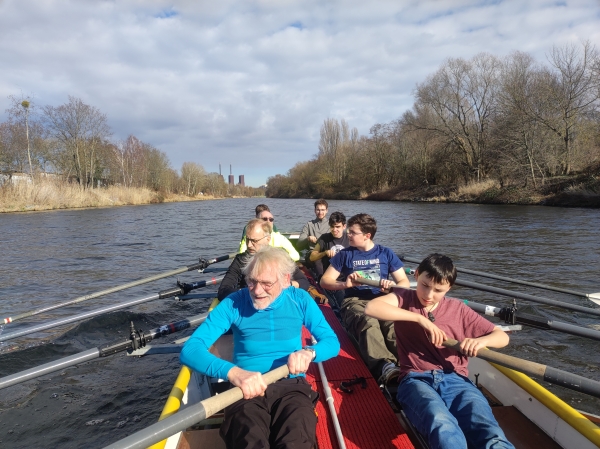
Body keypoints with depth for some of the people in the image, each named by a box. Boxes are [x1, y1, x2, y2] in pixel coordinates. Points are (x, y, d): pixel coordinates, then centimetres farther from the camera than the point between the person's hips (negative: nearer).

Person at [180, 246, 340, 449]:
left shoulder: (300, 300, 4)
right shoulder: (233, 304, -4)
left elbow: (332, 342, 7)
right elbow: (190, 350, -12)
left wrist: (309, 352, -17)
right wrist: (232, 372, -30)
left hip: (291, 386, 1)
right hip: (248, 390, -1)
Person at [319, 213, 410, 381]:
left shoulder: (386, 253, 15)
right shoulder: (345, 254, 13)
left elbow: (404, 282, 14)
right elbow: (325, 281, 10)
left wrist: (391, 288, -10)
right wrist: (345, 284, -10)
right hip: (354, 301, -1)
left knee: (393, 324, -36)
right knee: (369, 323, -38)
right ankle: (386, 365, -58)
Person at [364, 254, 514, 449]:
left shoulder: (458, 309, 13)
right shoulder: (404, 299, 6)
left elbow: (502, 337, 15)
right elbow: (371, 308, -16)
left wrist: (481, 341, -10)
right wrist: (420, 319, -18)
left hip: (455, 380, 3)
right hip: (417, 380, -2)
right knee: (442, 425, -39)